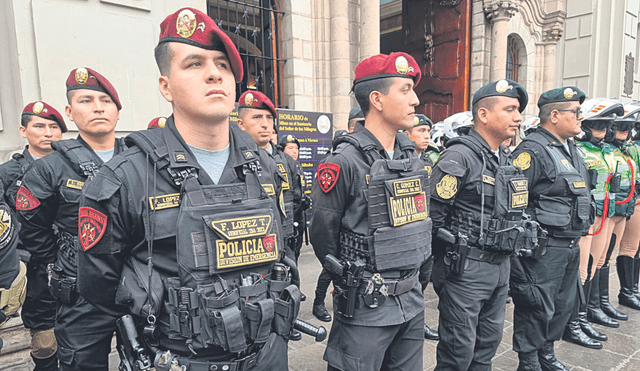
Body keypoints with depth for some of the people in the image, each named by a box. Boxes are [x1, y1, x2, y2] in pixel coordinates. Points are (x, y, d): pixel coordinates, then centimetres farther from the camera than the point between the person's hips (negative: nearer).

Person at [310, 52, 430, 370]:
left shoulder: (410, 155, 5)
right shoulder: (345, 162, -19)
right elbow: (322, 234, -11)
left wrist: (418, 271, 13)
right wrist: (353, 282, 0)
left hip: (412, 300, 7)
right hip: (366, 308, -7)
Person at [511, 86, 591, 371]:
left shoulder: (570, 149, 13)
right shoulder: (532, 151, -17)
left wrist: (578, 233, 21)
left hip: (570, 245, 10)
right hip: (543, 248, -9)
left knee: (564, 304, 20)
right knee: (537, 307, 2)